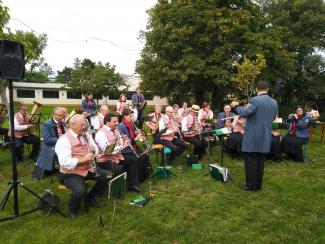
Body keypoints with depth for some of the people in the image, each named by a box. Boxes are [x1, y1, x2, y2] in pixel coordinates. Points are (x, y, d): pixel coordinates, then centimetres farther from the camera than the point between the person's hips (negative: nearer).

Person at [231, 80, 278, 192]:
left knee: (250, 160, 3)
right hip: (265, 137, 7)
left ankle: (251, 185, 10)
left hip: (252, 137, -6)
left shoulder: (255, 100, -14)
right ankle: (258, 185, 22)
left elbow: (244, 113, -22)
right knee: (260, 161, 13)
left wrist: (236, 106, -5)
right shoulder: (274, 102, 8)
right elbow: (273, 117, 18)